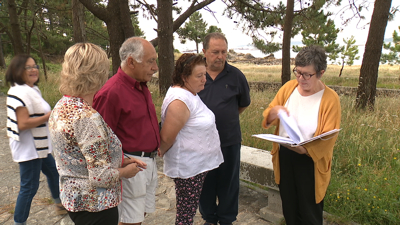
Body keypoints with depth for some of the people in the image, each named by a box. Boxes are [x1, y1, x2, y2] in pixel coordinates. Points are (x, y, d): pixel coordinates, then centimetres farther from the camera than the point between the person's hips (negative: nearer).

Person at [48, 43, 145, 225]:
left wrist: (121, 161, 5)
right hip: (95, 205, -8)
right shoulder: (88, 118, -28)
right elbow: (101, 177, -28)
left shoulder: (61, 107, 1)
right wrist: (125, 172, -8)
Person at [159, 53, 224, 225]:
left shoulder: (191, 93, 9)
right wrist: (160, 153, -3)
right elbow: (167, 138, -22)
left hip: (198, 165, 9)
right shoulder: (180, 100, -22)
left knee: (188, 211, 20)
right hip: (187, 167, -9)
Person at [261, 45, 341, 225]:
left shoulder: (330, 99, -14)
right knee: (289, 208, 22)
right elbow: (267, 118, 1)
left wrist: (305, 149, -33)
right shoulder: (288, 87, -3)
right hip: (284, 157, 4)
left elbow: (328, 138, -16)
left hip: (310, 162, -4)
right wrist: (274, 111, -22)